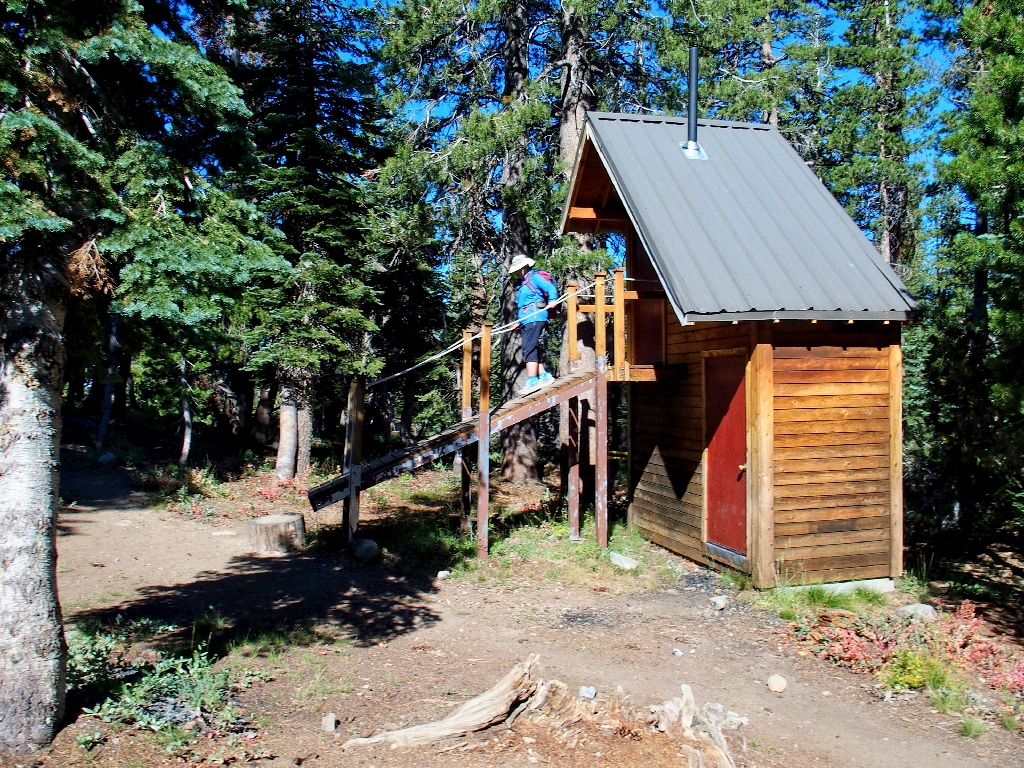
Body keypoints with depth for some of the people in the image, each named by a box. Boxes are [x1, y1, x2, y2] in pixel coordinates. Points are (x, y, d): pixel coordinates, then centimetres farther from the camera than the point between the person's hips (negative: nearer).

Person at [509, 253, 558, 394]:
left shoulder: (534, 277, -2)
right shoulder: (523, 282, 25)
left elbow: (551, 288, -15)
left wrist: (552, 300, -32)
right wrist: (519, 321, 26)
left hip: (534, 318, -10)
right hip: (525, 319, 10)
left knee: (529, 349, -15)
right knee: (532, 350, 8)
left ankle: (532, 381, -18)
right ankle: (544, 376, 14)